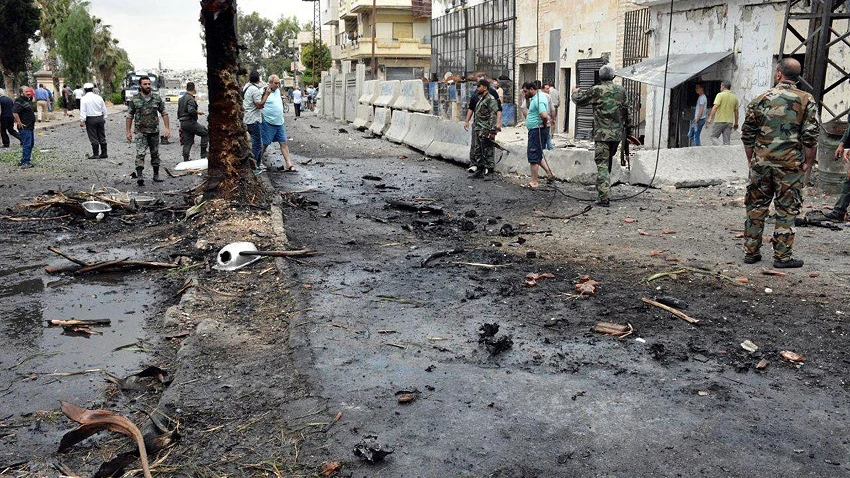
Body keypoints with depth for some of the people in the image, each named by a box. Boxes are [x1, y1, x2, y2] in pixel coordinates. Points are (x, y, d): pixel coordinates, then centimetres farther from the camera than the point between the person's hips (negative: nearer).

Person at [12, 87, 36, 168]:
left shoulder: (28, 100, 15)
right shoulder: (20, 101, -16)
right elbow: (14, 112, -27)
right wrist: (19, 123, -25)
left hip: (30, 127, 10)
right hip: (24, 128, -10)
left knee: (31, 144, 16)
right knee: (27, 145, -11)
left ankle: (25, 160, 25)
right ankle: (25, 163, -10)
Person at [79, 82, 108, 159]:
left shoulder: (84, 99, -7)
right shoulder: (99, 97, 4)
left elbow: (83, 111, -11)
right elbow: (104, 109, 11)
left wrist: (82, 121, -8)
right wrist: (104, 118, 22)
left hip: (90, 119, -4)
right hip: (100, 118, 4)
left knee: (93, 138, 0)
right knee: (102, 137, 9)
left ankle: (96, 154, 1)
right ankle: (104, 153, 11)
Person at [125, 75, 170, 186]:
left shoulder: (157, 98, 3)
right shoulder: (135, 99, -1)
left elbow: (164, 113, 6)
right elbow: (129, 116, 4)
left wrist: (167, 128, -2)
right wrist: (128, 132, 1)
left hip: (154, 131, 3)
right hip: (140, 132, -2)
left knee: (155, 154, 12)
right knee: (140, 154, -14)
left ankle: (156, 175, 23)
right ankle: (139, 176, -20)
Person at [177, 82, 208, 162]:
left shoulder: (181, 98, 19)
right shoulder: (190, 98, -13)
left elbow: (179, 112, 23)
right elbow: (191, 110, -27)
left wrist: (181, 124, 28)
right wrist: (198, 112, -8)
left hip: (183, 123, 9)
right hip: (190, 122, -9)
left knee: (187, 142, 10)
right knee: (206, 133, 1)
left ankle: (186, 160, 9)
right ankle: (203, 154, -3)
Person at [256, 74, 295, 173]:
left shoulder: (278, 91, 13)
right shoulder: (264, 91, -11)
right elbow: (260, 105, -20)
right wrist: (267, 94, -26)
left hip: (280, 123, 7)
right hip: (268, 123, -7)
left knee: (284, 143, 3)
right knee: (264, 145, 1)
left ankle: (288, 165, 3)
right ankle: (257, 164, 15)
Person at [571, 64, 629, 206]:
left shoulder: (597, 90, -9)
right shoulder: (621, 91, 7)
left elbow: (579, 100, 3)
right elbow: (625, 110, 17)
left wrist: (575, 92, 25)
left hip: (602, 134, -5)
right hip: (617, 134, 5)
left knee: (602, 164, -6)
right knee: (608, 162, 20)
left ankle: (604, 197, -14)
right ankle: (605, 192, 30)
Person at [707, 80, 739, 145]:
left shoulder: (720, 95, -5)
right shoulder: (734, 97, 11)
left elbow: (715, 107, -16)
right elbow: (736, 111, 15)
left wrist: (710, 118, -15)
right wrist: (736, 123, 21)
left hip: (720, 121, -5)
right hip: (729, 122, 5)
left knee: (713, 137, 5)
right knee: (727, 142, 5)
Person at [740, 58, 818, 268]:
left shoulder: (761, 99, 2)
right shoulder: (807, 101, -3)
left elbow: (747, 134, 5)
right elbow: (810, 136, -8)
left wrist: (752, 159, 14)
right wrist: (808, 162, 1)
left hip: (761, 162, 2)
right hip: (790, 164, -2)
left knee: (756, 207, 11)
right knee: (786, 211, 5)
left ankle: (751, 252, 16)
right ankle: (782, 256, 8)